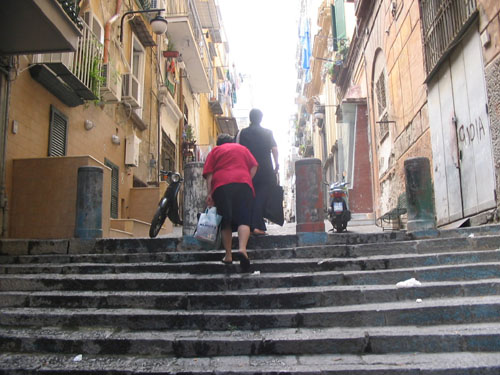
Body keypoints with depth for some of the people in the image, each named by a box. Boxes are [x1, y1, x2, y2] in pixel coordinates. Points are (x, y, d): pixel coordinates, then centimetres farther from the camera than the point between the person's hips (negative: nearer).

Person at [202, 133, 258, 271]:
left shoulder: (214, 151, 20)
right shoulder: (242, 148, 26)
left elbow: (209, 173, 7)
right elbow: (254, 167, 13)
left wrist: (209, 193, 2)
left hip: (221, 186, 0)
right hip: (243, 184, 0)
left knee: (225, 223, 8)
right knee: (244, 220, -7)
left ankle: (228, 256, 7)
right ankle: (242, 248, -30)